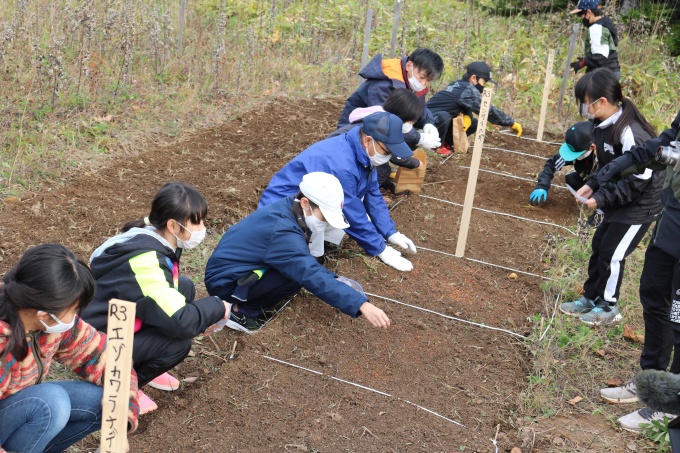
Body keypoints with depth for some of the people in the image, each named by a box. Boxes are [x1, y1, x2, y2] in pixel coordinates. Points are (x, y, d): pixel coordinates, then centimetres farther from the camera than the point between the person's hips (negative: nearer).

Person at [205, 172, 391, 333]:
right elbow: (313, 277, -38)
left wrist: (334, 281, -2)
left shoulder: (289, 208, -5)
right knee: (298, 274, -25)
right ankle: (242, 311, -8)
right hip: (225, 282, -9)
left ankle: (249, 302, 5)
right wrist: (361, 305, -41)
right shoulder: (282, 232, -31)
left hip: (243, 268, 9)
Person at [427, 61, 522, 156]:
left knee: (474, 123, 3)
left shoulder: (460, 85, 3)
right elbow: (488, 110, -24)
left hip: (442, 121, 9)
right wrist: (512, 123, -19)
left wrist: (467, 117, -14)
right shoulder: (468, 90, -24)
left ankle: (446, 141, 10)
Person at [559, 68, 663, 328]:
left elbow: (639, 179, -26)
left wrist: (601, 198, -23)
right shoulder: (604, 126, -1)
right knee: (599, 246, 14)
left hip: (639, 206, -9)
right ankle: (590, 298, 30)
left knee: (612, 253, 0)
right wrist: (592, 185, -3)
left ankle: (608, 307, 18)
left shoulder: (630, 133, -29)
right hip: (619, 202, 9)